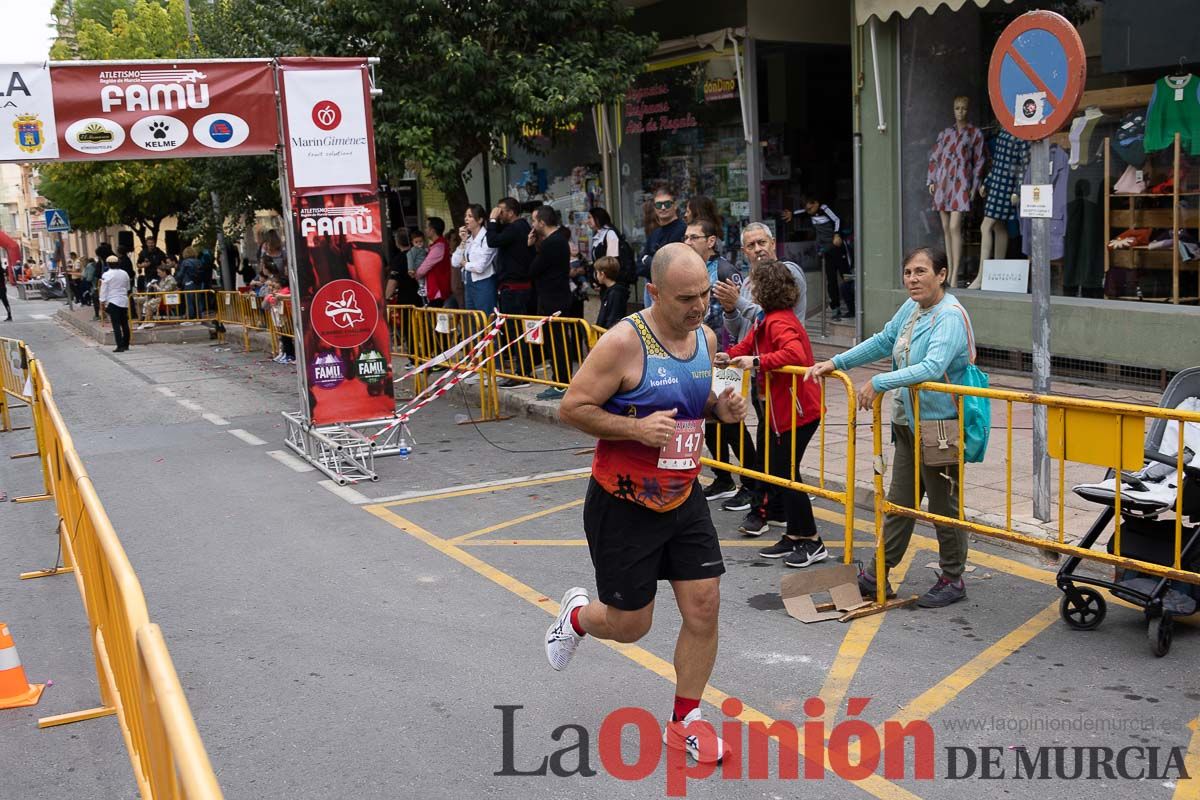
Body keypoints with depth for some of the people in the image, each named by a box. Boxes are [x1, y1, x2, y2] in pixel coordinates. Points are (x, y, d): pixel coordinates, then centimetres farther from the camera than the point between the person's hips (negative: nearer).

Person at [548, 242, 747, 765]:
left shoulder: (706, 338, 1)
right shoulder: (624, 343, -21)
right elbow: (571, 408, -18)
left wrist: (722, 408, -4)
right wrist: (637, 428, -29)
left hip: (684, 499, 6)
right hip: (625, 506, -6)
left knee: (704, 609, 2)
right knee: (630, 625, 6)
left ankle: (684, 722, 22)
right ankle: (577, 615, 42)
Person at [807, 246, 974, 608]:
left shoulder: (950, 316, -19)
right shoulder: (912, 307, 8)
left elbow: (933, 367, -33)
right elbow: (884, 341, 20)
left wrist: (879, 383, -34)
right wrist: (835, 363, 16)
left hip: (939, 424, -9)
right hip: (907, 422, 9)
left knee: (944, 505, 5)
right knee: (898, 501, 16)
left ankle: (953, 581, 21)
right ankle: (878, 576, 26)